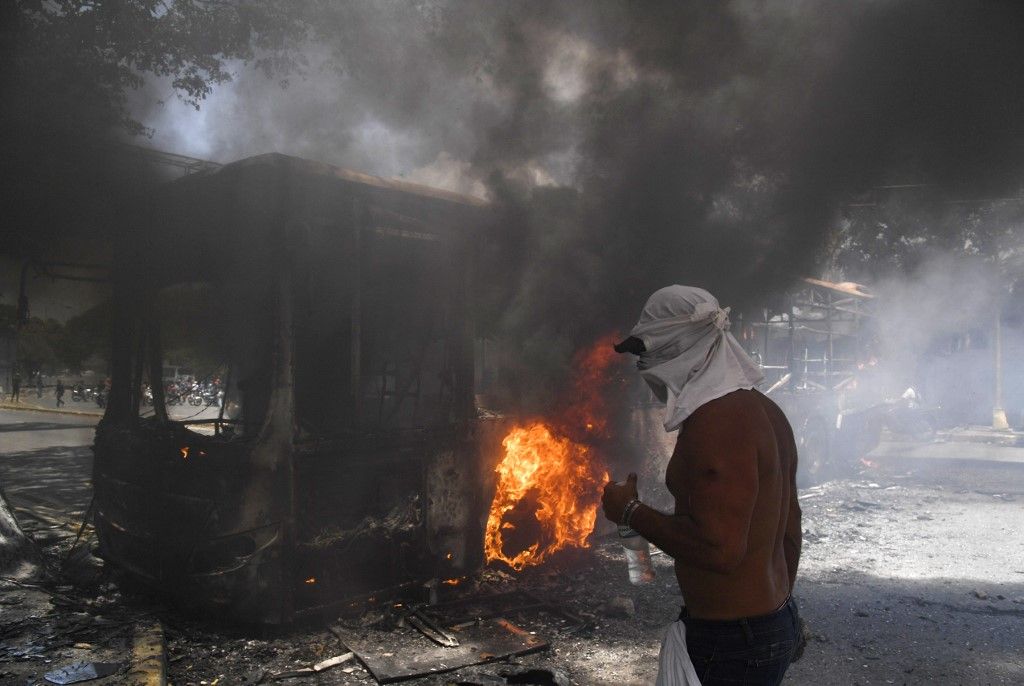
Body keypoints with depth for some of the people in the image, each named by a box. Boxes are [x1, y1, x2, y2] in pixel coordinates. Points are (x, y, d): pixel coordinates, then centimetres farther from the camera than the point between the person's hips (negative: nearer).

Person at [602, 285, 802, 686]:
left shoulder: (714, 423, -24)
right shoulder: (763, 411, 8)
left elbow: (719, 548, -30)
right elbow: (789, 528, 15)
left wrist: (631, 511, -18)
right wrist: (779, 607, 25)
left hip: (731, 642, -10)